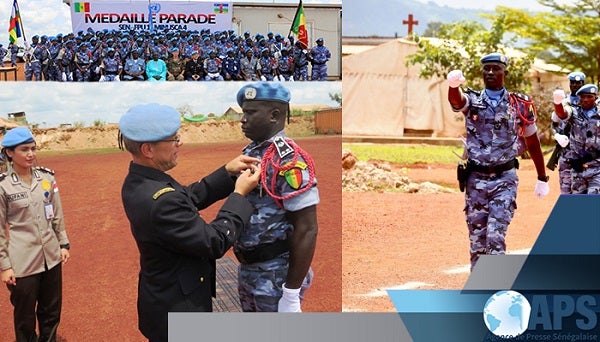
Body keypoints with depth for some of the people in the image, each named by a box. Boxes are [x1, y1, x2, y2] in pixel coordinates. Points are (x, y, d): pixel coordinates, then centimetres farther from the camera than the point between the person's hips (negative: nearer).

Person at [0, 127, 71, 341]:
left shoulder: (46, 177, 1)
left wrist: (63, 244, 10)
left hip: (51, 257, 4)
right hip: (23, 262, -4)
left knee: (51, 312, 15)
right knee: (25, 316, 10)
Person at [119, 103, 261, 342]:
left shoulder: (137, 182, -4)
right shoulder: (160, 201, -33)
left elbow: (190, 197, 9)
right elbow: (215, 243, -24)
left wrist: (227, 173, 0)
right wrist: (240, 194, -14)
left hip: (160, 293, 9)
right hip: (177, 309, -9)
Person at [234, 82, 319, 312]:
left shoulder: (288, 161, -20)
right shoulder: (250, 153, 5)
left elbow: (307, 230, -22)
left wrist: (292, 293, -21)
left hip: (276, 274, -8)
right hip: (248, 269, 8)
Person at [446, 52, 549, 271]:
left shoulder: (520, 106, 2)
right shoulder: (472, 101, 2)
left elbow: (532, 143, 11)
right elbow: (456, 101, -23)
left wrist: (542, 179, 15)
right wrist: (454, 85, -47)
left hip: (505, 179, -2)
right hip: (476, 179, 2)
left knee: (495, 237, -12)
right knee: (477, 239, 9)